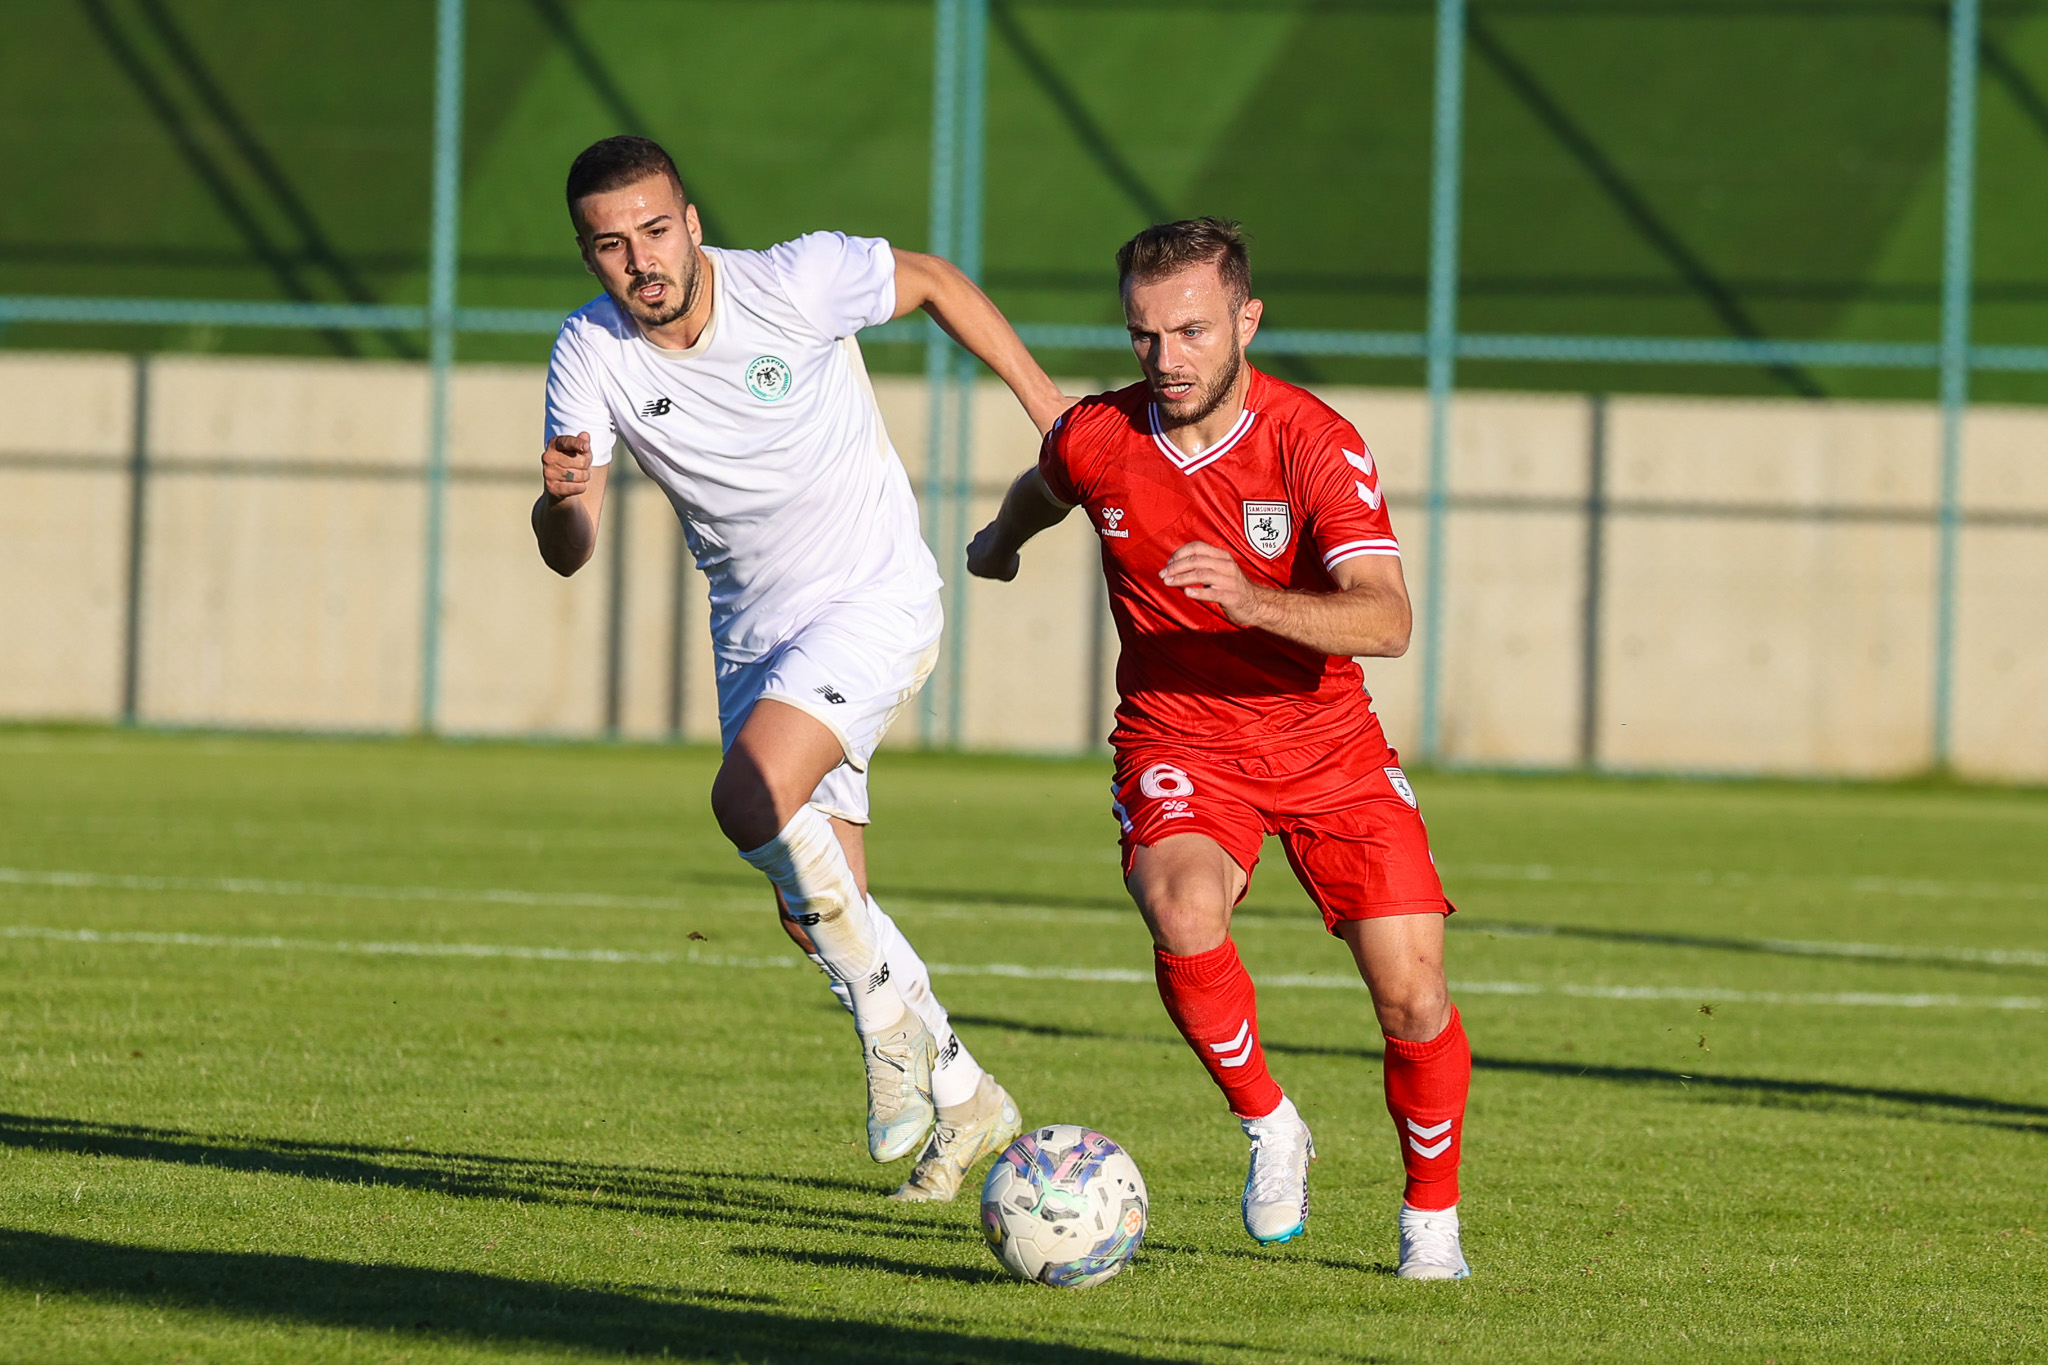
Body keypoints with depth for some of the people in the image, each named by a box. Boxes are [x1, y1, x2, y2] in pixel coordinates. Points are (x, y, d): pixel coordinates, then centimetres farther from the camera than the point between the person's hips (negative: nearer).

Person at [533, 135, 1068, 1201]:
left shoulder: (796, 283, -20)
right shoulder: (590, 355, -11)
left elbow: (931, 282, 0)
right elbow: (568, 553, -13)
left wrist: (1042, 400, 3)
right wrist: (559, 500, -36)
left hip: (875, 598, -5)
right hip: (753, 629, 5)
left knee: (750, 796, -29)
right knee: (813, 914, 7)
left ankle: (887, 1004, -9)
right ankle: (963, 1100, 26)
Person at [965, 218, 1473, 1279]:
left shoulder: (1314, 443, -20)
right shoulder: (1095, 441, -11)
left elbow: (1386, 620, -31)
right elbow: (1042, 490, 17)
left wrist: (1252, 599, -46)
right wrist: (1000, 542, 37)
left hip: (1328, 746, -1)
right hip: (1177, 744, 1)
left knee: (1413, 998, -10)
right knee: (1183, 920, -31)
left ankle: (1431, 1219, 15)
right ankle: (1270, 1129, -5)